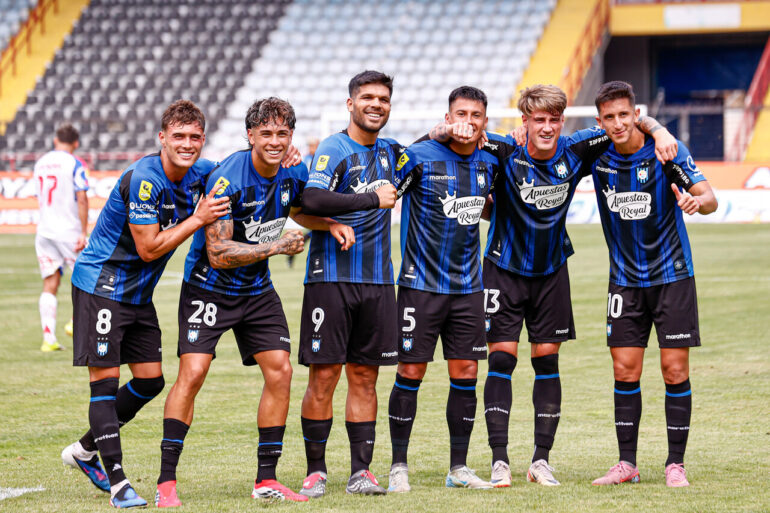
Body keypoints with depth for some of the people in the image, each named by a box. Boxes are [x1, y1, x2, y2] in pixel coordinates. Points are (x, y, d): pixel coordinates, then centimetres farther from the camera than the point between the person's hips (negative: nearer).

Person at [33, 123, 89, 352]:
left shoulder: (40, 163, 11)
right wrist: (84, 233, -14)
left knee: (50, 285, 3)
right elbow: (81, 200, -15)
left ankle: (49, 339, -4)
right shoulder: (75, 165, -8)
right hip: (69, 231, -5)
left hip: (44, 231, 5)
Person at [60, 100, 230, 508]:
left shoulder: (203, 173, -1)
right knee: (105, 379, -9)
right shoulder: (143, 179, -24)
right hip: (101, 285, -8)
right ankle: (117, 482, -8)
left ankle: (84, 451, 26)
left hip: (139, 291, 8)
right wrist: (198, 219, -24)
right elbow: (149, 248, -22)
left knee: (150, 380, 9)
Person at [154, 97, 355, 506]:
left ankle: (266, 480, 9)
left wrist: (330, 225, 3)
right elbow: (218, 254, -25)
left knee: (280, 372, -1)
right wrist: (277, 247, -24)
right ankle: (166, 483, -12)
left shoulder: (294, 173, -4)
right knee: (192, 372, -17)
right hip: (209, 288, -6)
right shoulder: (227, 179, -25)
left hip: (257, 289, 6)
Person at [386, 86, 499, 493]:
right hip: (421, 283, -5)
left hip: (468, 286, 5)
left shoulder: (489, 164, 6)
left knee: (465, 374, 4)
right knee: (411, 372, -3)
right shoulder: (419, 157, -10)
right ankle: (398, 467, 6)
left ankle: (459, 468, 12)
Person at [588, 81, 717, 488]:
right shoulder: (596, 155, -4)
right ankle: (627, 464, 10)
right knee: (624, 370, 2)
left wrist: (696, 201, -38)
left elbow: (710, 199, -16)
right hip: (625, 280, 3)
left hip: (672, 275, -3)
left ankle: (675, 464, 4)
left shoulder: (665, 152, -13)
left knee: (675, 370, -3)